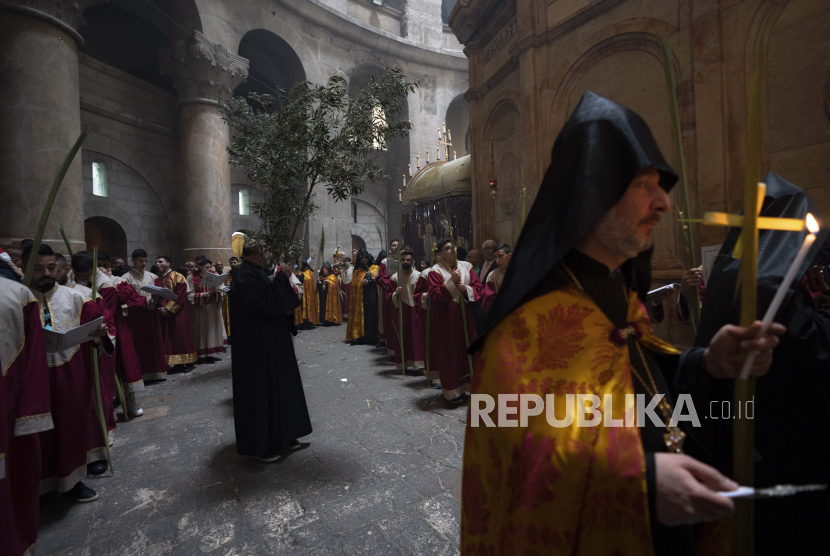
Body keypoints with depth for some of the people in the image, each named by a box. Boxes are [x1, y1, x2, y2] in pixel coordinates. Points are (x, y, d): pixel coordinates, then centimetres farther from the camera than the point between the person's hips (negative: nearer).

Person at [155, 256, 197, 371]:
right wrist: (160, 308, -9)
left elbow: (179, 296, -13)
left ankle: (187, 362, 7)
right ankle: (177, 363, 12)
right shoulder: (157, 279, 12)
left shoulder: (178, 277, -5)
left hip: (178, 313, -5)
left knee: (182, 335, -1)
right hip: (163, 313, 5)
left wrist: (168, 308, -18)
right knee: (169, 338, 5)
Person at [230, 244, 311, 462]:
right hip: (257, 345, -10)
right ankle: (257, 445, 15)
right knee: (260, 389, 0)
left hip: (269, 341, 10)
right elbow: (265, 301, -29)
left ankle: (280, 435, 29)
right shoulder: (245, 275, -17)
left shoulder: (256, 272, 13)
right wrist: (282, 278, -23)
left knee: (277, 385, 16)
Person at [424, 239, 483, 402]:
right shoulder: (435, 271, -4)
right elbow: (433, 294, -16)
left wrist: (466, 289, -16)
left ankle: (468, 385, 23)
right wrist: (451, 281, -21)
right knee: (450, 353, 3)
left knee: (468, 349, 8)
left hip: (467, 315, 4)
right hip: (446, 318, -4)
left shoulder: (467, 266, 7)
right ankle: (453, 390, 15)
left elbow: (479, 288, 3)